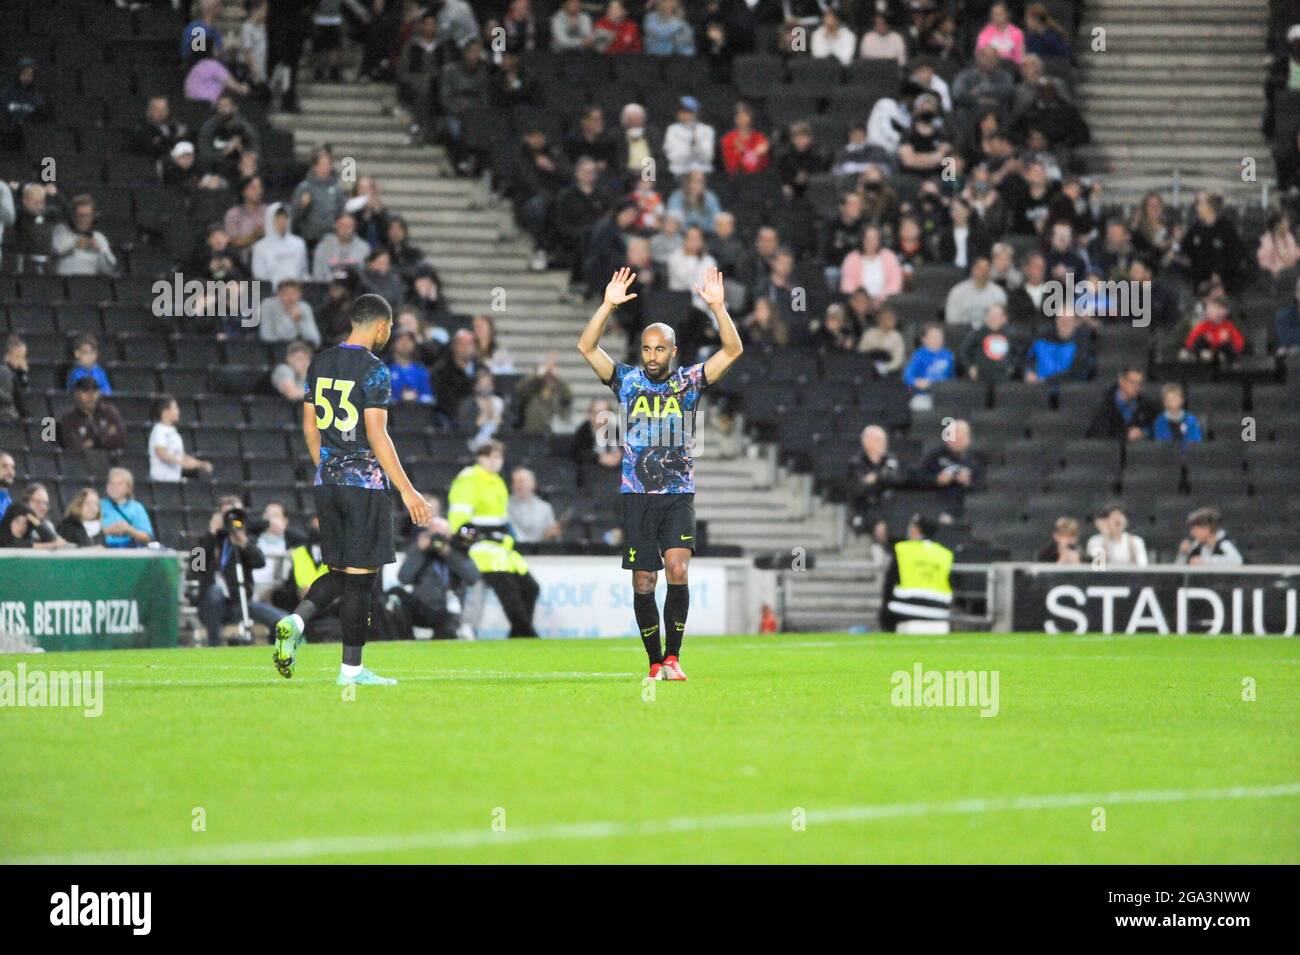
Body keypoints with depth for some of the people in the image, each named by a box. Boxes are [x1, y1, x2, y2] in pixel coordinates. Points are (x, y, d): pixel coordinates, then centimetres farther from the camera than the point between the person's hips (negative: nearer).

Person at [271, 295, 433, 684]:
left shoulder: (320, 363, 10)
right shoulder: (373, 369, -11)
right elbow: (376, 434, -16)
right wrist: (407, 490, -14)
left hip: (327, 481, 7)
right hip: (365, 482, -7)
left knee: (339, 572, 15)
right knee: (360, 575, -1)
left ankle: (294, 621, -10)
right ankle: (351, 669, 2)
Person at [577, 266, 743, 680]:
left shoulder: (689, 382, 4)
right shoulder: (627, 380, 5)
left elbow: (732, 350, -5)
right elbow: (586, 347, -5)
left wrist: (717, 307, -17)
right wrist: (608, 305, -16)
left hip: (679, 495, -1)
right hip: (637, 495, 1)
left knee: (678, 569, -19)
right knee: (643, 583, 2)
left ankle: (673, 657, -10)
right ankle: (656, 663, 13)